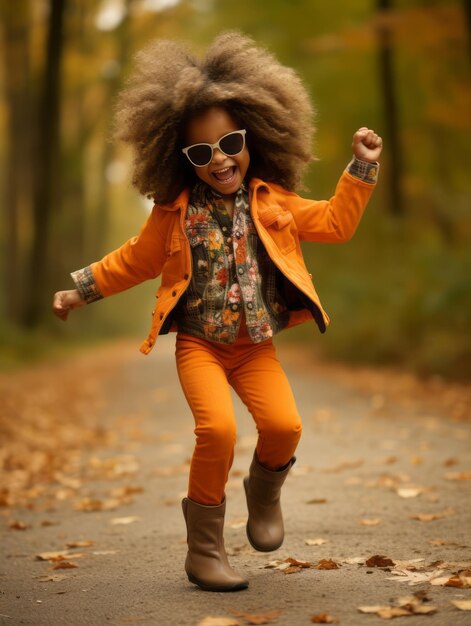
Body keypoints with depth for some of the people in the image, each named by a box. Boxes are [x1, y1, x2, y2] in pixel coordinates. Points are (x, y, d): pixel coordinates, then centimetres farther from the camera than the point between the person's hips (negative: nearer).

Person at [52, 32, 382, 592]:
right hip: (198, 342, -2)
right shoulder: (175, 213, 0)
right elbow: (136, 260, 13)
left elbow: (335, 223, 11)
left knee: (284, 425, -21)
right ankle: (204, 546, -6)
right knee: (216, 427, -25)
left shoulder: (274, 203, 3)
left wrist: (361, 169, 5)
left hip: (256, 345, 2)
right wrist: (81, 289, 14)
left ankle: (265, 490, 16)